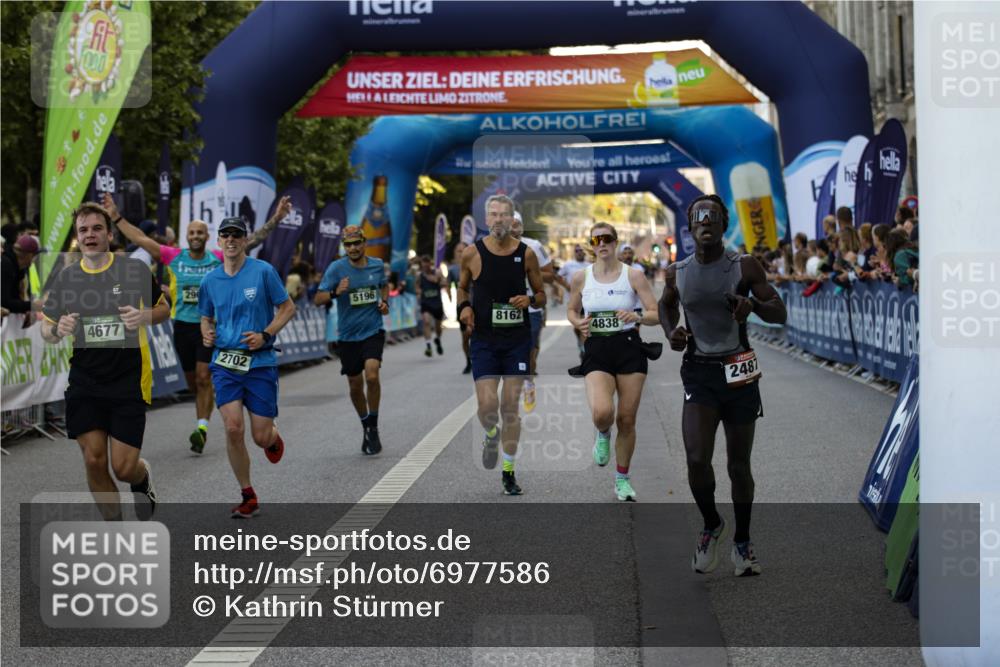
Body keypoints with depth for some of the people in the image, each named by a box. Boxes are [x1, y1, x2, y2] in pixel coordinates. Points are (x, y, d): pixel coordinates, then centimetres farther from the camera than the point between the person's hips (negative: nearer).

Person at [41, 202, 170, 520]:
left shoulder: (135, 270, -5)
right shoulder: (65, 278, 3)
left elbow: (164, 309, 7)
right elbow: (47, 331, 11)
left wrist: (144, 316, -15)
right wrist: (57, 330, -13)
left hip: (128, 382, -3)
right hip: (84, 383, 3)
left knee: (124, 467, -4)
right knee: (94, 460, -2)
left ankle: (143, 477, 33)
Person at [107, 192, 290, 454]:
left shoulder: (219, 259, -2)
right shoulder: (174, 257, 2)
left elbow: (254, 241, -4)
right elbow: (142, 239, 3)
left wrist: (276, 219, -12)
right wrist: (116, 218, 1)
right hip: (182, 326, 3)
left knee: (204, 377, -13)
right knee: (192, 381, 12)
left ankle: (201, 427, -13)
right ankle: (202, 425, 30)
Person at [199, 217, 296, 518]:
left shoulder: (263, 271, -4)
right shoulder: (210, 280, 7)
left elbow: (287, 307, 2)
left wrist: (265, 335, -12)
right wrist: (207, 334, -2)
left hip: (260, 361, -2)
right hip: (224, 362, 2)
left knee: (261, 437, -1)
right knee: (233, 428, -14)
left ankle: (274, 437, 40)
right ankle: (248, 497, 2)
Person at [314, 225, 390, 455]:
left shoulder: (377, 265, 2)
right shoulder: (336, 268, -8)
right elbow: (318, 299, -11)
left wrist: (384, 302, 4)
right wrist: (336, 292, -30)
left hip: (373, 332, 0)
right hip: (348, 335, 0)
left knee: (372, 376, -21)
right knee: (355, 386, 9)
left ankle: (373, 428, -5)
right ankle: (366, 427, 32)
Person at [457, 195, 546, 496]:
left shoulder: (526, 253, -1)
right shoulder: (472, 253, -3)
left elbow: (541, 296, 9)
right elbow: (462, 287, 15)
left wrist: (530, 300, -13)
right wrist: (464, 306, -6)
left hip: (517, 338, 1)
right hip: (484, 339, -1)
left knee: (511, 407, 3)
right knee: (487, 406, -11)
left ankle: (508, 472, 16)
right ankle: (492, 436, 27)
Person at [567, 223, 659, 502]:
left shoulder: (633, 275, -2)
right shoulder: (581, 277, 2)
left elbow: (656, 314, -3)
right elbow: (572, 310, 18)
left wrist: (638, 316, -24)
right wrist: (579, 324, -5)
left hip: (629, 348, 0)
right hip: (596, 352, 0)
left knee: (626, 419, 4)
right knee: (602, 413, -24)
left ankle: (622, 479, 24)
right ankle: (603, 434, 15)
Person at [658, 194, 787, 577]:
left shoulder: (745, 267, -3)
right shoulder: (677, 273, 3)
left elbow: (780, 315, -1)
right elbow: (666, 304, 24)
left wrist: (754, 304, -22)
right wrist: (671, 332, 3)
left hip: (739, 371, 0)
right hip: (698, 372, 1)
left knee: (739, 466, 7)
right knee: (696, 459, -17)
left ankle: (742, 542, 27)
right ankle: (712, 526, 11)